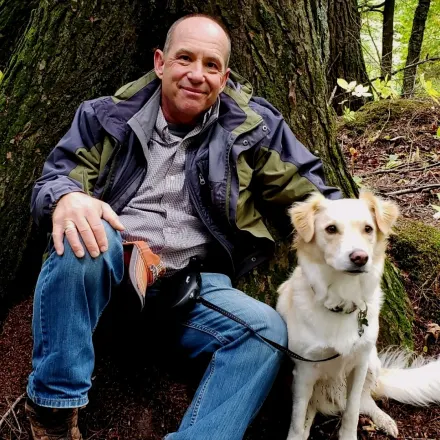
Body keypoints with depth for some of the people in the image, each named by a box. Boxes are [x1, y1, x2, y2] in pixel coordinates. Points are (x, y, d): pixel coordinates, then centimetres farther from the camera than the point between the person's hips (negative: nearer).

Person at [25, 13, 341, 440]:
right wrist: (66, 198, -24)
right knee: (80, 237, -34)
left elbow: (303, 184, 11)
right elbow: (54, 177, 1)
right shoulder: (108, 116, 5)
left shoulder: (251, 125, 5)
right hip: (109, 268, 0)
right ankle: (54, 405, -18)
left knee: (266, 328, -24)